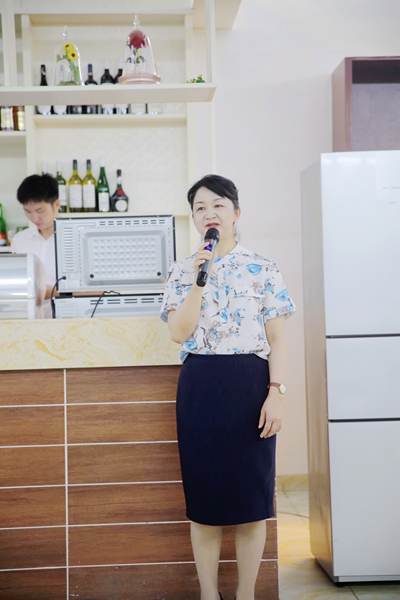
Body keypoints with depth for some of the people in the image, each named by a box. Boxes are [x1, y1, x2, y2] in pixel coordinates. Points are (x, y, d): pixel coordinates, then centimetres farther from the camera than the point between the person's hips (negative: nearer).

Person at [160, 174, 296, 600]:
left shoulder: (263, 269, 2)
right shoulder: (181, 271, 6)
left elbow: (277, 339, 0)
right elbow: (179, 332, -6)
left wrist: (275, 393, -9)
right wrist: (200, 278, -12)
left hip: (250, 384, -1)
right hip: (199, 386, 1)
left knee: (252, 493, 4)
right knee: (203, 498, 6)